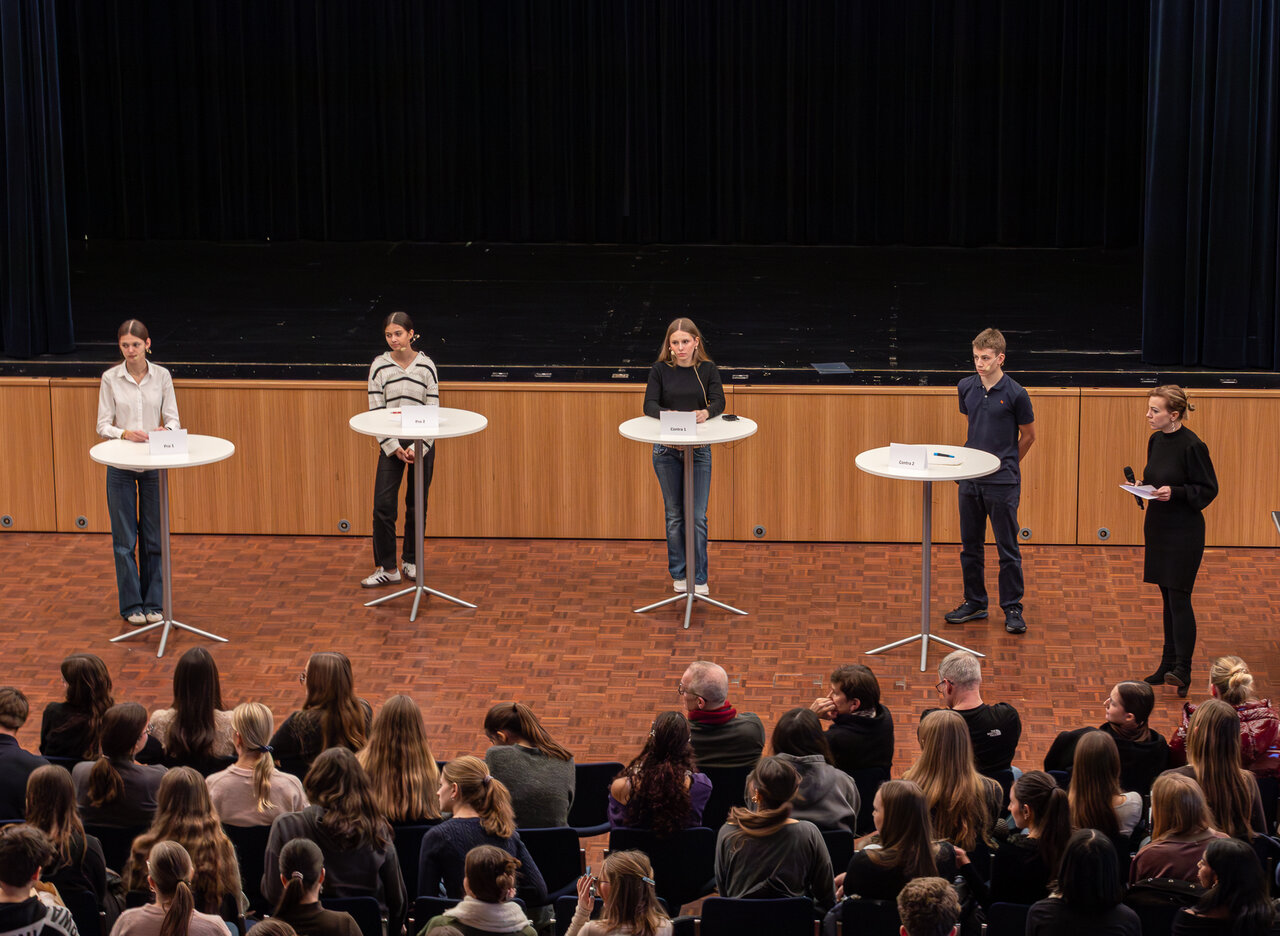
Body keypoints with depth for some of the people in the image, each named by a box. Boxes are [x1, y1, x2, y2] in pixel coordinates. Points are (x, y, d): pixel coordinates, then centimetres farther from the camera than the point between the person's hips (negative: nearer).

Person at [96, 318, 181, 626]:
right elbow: (103, 424, -3)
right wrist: (125, 433, -22)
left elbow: (173, 418, 1)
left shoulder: (161, 376, 0)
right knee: (124, 538, 2)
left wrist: (166, 430, -21)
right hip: (120, 463, -1)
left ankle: (153, 603, 16)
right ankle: (131, 605, 11)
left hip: (154, 463, 1)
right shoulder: (111, 378, -3)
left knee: (154, 537, 6)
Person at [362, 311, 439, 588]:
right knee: (383, 505, -8)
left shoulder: (426, 365, -3)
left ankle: (411, 560, 23)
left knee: (417, 505, 6)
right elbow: (376, 411, -3)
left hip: (421, 443, 0)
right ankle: (387, 568, 0)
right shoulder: (379, 365, -3)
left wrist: (419, 447, -12)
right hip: (391, 444, 0)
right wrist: (393, 448, -10)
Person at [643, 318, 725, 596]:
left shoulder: (707, 369, 1)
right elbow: (649, 405, -10)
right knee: (674, 514, 9)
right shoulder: (660, 370, -1)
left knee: (698, 516, -2)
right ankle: (678, 574, 21)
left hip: (699, 450, 0)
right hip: (667, 450, 0)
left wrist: (706, 413, -33)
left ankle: (699, 578, 7)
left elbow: (719, 401, -10)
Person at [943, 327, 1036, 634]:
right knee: (970, 545, 13)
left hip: (1002, 483, -5)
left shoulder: (1015, 394, -11)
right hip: (970, 479, 5)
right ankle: (974, 602, 25)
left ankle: (1012, 608, 12)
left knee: (1008, 548, 2)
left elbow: (1028, 436, 1)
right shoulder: (966, 387, 3)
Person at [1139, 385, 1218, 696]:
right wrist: (1142, 487, -1)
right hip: (1157, 526, 8)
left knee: (1179, 597, -10)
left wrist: (1175, 492, -24)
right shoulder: (1156, 441, 7)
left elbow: (1209, 489, -12)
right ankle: (1169, 663, 20)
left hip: (1184, 530, -8)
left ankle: (1182, 670, -10)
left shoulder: (1191, 446, -16)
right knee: (1167, 597, 13)